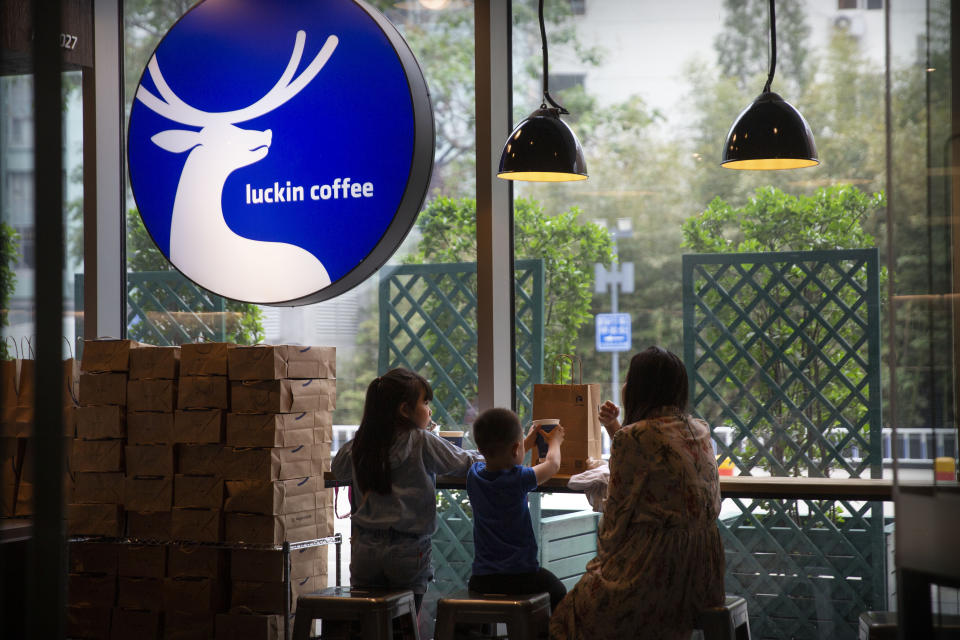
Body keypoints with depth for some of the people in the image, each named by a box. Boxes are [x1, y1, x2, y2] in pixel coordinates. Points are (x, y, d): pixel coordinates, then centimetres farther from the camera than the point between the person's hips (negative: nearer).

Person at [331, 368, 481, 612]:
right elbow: (466, 462, 0)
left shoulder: (360, 444, 4)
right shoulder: (422, 442, -8)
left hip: (365, 546, 3)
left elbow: (337, 469, 22)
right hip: (407, 550, -3)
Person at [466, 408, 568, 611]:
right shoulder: (519, 479, -15)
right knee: (559, 594, 22)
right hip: (522, 576, -4)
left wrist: (527, 443, 35)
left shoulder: (474, 474, -1)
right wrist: (554, 441, 26)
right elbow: (553, 464, 4)